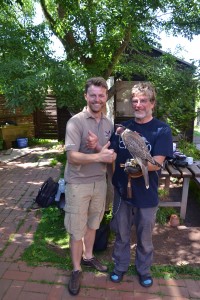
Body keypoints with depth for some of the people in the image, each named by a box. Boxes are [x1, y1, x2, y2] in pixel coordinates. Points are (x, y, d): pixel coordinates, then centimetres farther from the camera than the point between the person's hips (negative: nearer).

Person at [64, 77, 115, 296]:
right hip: (78, 184, -5)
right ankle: (76, 269, 31)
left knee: (92, 224, 21)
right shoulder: (76, 121, -14)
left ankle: (88, 257, 45)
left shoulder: (108, 123, 4)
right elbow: (72, 156, -21)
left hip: (100, 182, 5)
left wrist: (98, 147, -18)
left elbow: (109, 154, 2)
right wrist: (99, 156, -28)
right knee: (77, 230, 9)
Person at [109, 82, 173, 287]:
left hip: (146, 194, -2)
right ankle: (120, 266, 45)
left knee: (144, 237, 20)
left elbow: (157, 163, -19)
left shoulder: (162, 130, -12)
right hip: (122, 191, 3)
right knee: (121, 233, 20)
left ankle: (143, 269, 46)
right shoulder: (122, 127, -1)